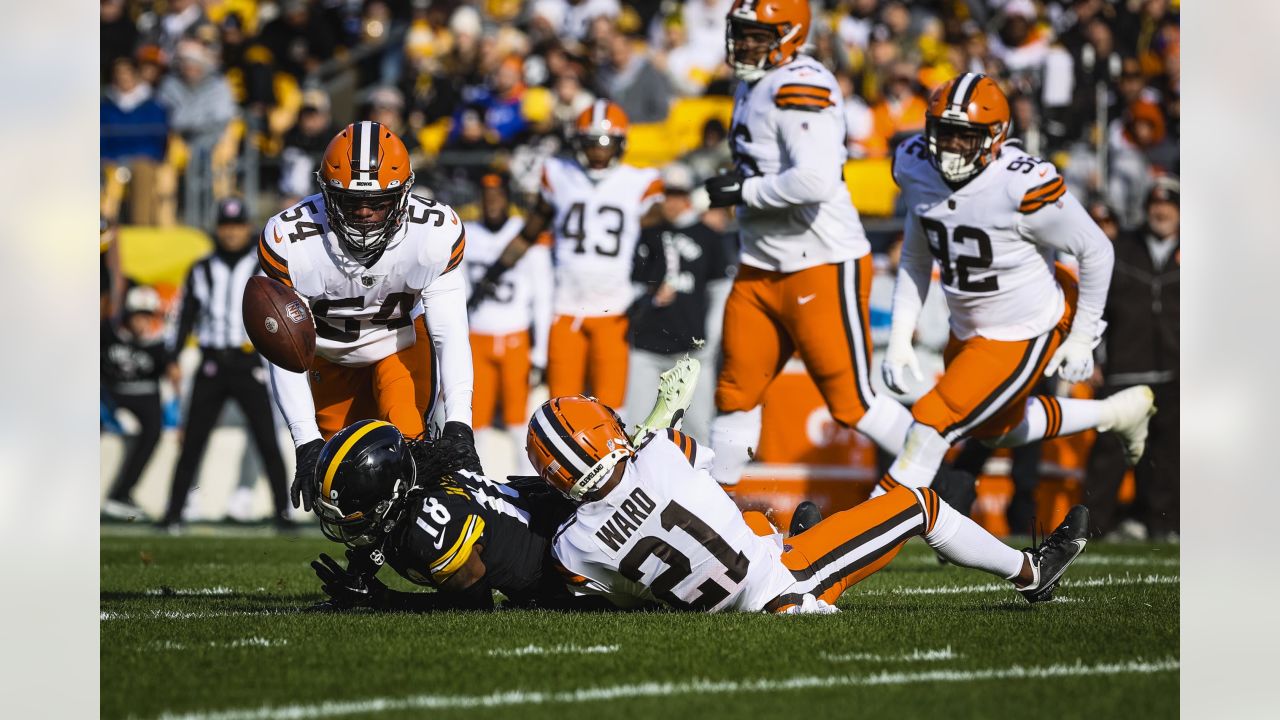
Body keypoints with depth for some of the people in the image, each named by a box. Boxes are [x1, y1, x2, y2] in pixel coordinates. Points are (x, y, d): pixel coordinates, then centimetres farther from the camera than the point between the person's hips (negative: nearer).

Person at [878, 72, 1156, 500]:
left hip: (1024, 336, -8)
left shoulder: (1023, 187, -31)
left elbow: (1096, 251, -16)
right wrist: (899, 339, -3)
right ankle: (1121, 412, 44)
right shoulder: (916, 167, -12)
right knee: (996, 429, 27)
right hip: (968, 331, 8)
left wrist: (1081, 338, -9)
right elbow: (915, 260, 3)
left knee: (932, 422, -13)